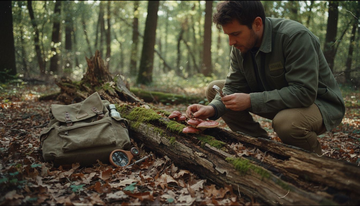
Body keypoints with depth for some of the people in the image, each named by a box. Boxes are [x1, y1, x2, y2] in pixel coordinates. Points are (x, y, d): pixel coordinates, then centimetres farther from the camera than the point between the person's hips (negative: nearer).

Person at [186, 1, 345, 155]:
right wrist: (213, 108, -24)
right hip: (274, 101, 7)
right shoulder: (239, 47, -6)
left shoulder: (295, 36, -28)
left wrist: (251, 100, -34)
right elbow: (233, 87, -4)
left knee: (286, 122, -42)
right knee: (214, 89, -3)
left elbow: (304, 92, -33)